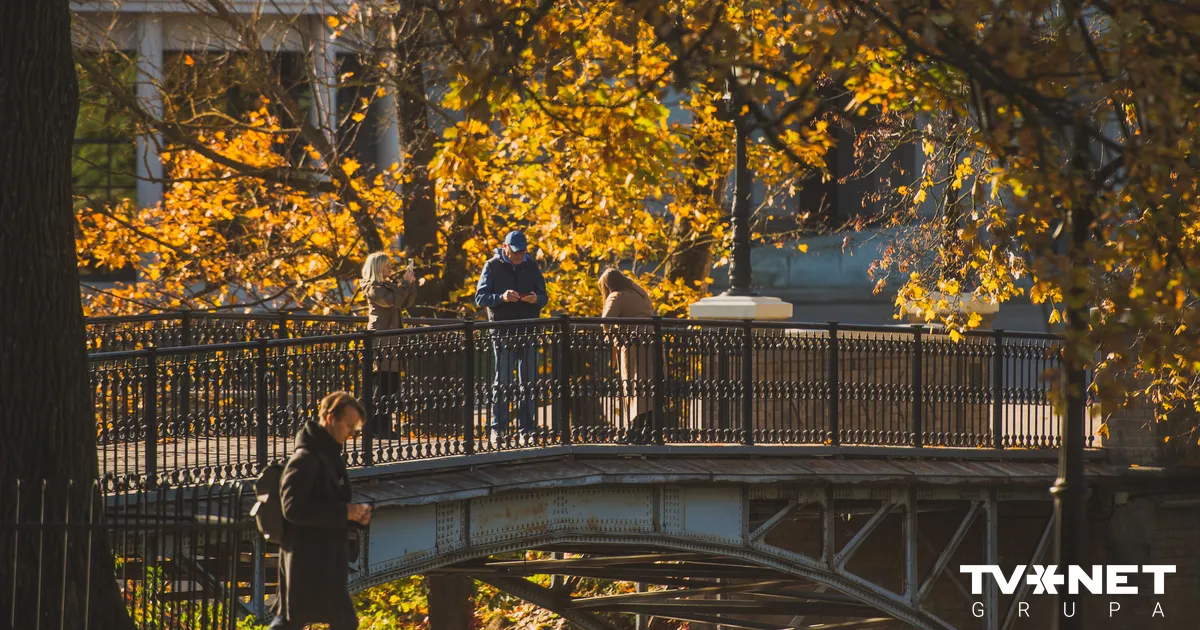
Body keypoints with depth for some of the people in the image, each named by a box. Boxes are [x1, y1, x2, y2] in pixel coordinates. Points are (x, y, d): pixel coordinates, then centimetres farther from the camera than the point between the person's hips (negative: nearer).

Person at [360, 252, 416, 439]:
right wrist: (405, 283, -12)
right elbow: (393, 300, -20)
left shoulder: (389, 285, 18)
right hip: (380, 341, -9)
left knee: (392, 383, 7)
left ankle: (385, 426, 10)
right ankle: (377, 428, -9)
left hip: (392, 341, 9)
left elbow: (407, 302, 18)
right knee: (381, 383, -10)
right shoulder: (373, 288, -7)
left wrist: (412, 284, 6)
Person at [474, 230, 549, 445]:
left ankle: (528, 429, 11)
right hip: (503, 332, -3)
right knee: (502, 382, -4)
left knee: (528, 383, 6)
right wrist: (502, 298, -22)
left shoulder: (531, 266, 9)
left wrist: (536, 299, -13)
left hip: (528, 330, 3)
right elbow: (480, 297, -4)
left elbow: (544, 296, 11)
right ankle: (498, 429, -1)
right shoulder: (493, 267, 0)